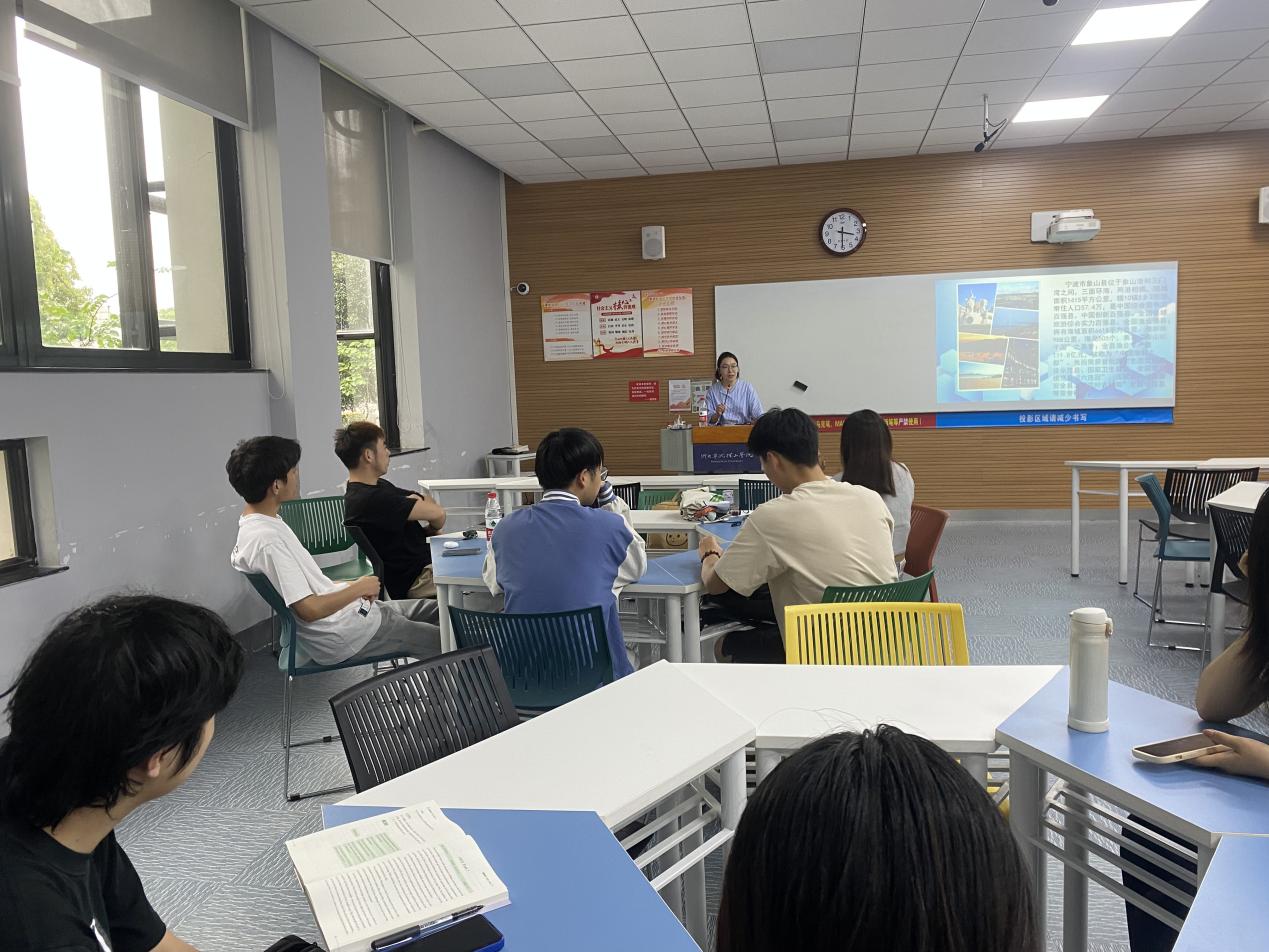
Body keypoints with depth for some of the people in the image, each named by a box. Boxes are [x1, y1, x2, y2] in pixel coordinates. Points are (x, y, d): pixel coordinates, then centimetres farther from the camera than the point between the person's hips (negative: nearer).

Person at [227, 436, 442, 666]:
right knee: (442, 642, -4)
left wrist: (352, 584, 6)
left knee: (432, 608, 16)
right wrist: (359, 588, -13)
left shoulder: (266, 523, 6)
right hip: (342, 635, -10)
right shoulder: (266, 540, -26)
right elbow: (310, 610, -27)